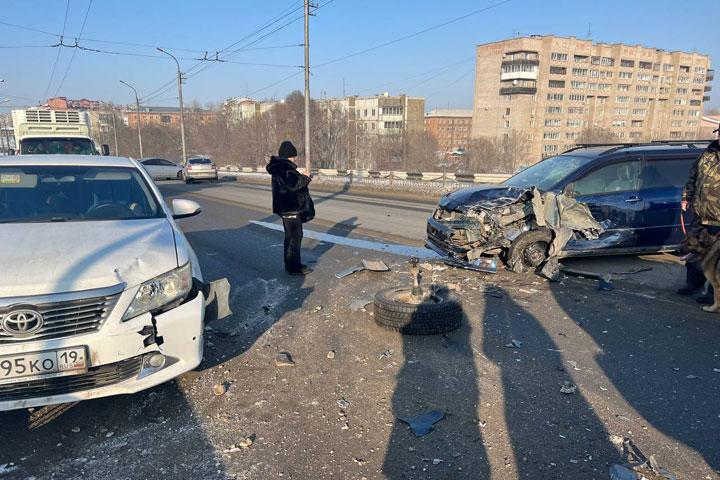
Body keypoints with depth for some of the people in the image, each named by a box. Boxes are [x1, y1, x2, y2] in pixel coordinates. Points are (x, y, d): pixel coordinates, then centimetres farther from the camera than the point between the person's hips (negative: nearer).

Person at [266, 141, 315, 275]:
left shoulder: (281, 166, 15)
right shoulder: (284, 167, -19)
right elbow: (295, 184, -29)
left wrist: (302, 177, 12)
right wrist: (305, 177, -13)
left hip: (288, 208, 11)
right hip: (290, 208, -11)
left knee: (290, 236, 20)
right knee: (296, 236, -6)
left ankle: (290, 264, 29)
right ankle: (294, 267, 1)